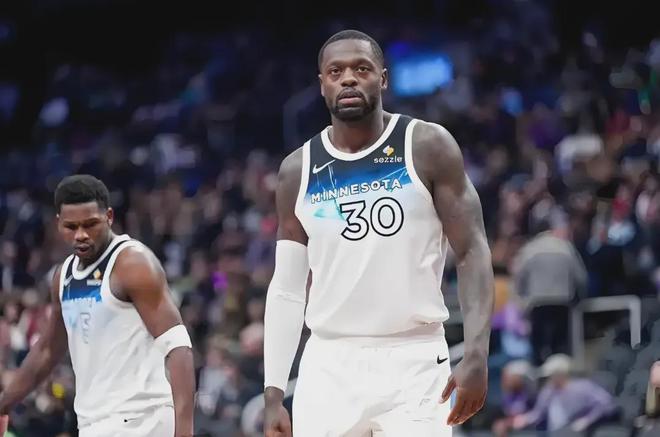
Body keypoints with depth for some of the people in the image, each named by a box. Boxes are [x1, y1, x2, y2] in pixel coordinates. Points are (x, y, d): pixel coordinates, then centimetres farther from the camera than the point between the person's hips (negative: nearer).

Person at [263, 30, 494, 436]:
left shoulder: (428, 148, -2)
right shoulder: (298, 170, 7)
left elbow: (473, 253, -4)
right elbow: (287, 288, 11)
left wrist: (477, 355, -16)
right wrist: (274, 393, 4)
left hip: (414, 361, -3)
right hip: (329, 366, 3)